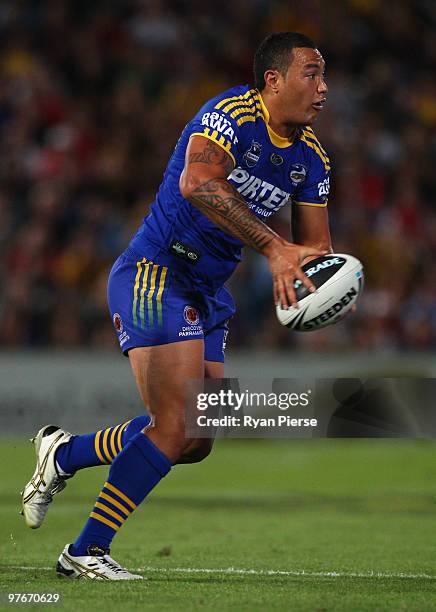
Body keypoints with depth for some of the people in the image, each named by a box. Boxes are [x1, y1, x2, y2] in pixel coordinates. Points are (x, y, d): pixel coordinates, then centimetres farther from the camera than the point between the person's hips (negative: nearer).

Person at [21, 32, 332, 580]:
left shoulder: (311, 159, 8)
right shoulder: (230, 114, -17)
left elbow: (316, 247, 12)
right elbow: (196, 183, -36)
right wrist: (274, 248, -40)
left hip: (206, 294, 9)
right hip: (155, 274, -9)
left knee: (195, 443, 9)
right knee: (176, 428, -18)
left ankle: (62, 454, 28)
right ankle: (87, 551, -8)